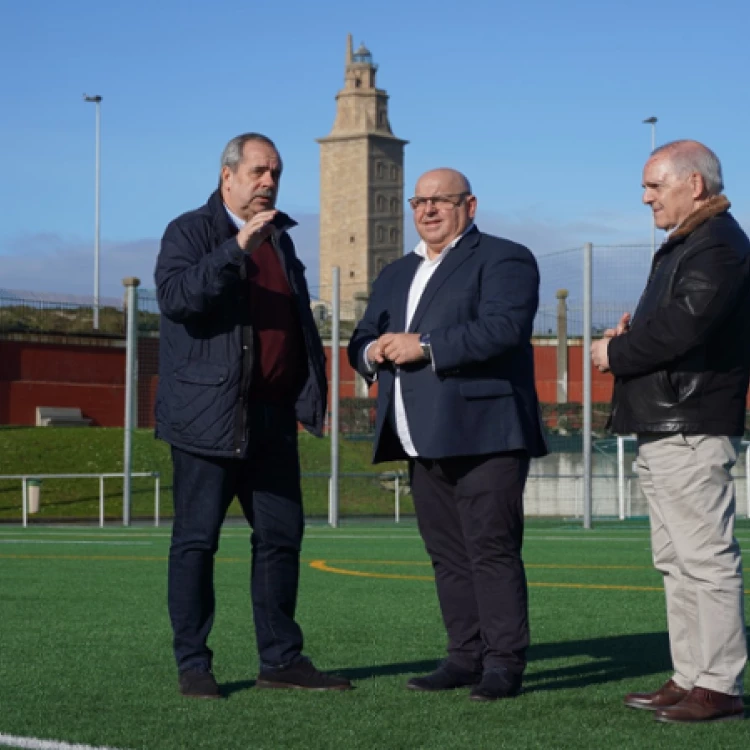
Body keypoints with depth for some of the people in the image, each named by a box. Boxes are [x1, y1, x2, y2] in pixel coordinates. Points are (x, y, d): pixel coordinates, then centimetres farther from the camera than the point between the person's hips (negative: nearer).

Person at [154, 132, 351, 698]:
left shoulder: (281, 239, 18)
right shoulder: (190, 231, -3)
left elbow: (300, 320, 22)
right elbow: (175, 295, -21)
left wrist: (314, 393, 13)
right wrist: (236, 248, -28)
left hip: (273, 418, 7)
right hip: (208, 416, -6)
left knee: (281, 535, 7)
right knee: (197, 541, -1)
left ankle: (281, 659, 14)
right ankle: (193, 665, 6)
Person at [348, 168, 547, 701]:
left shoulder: (503, 259, -1)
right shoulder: (396, 274, 24)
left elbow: (501, 329, -17)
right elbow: (361, 341, 22)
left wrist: (424, 347, -18)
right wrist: (373, 352, -3)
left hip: (482, 435, -7)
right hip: (424, 442, 8)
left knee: (492, 548, -8)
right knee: (447, 553, 8)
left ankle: (504, 662, -4)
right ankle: (466, 656, 13)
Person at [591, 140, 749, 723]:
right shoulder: (684, 246, 22)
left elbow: (684, 326, -23)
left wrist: (616, 354, -9)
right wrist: (630, 337, 2)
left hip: (692, 430, -11)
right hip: (663, 431, 11)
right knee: (677, 561, 13)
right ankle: (689, 678, 19)